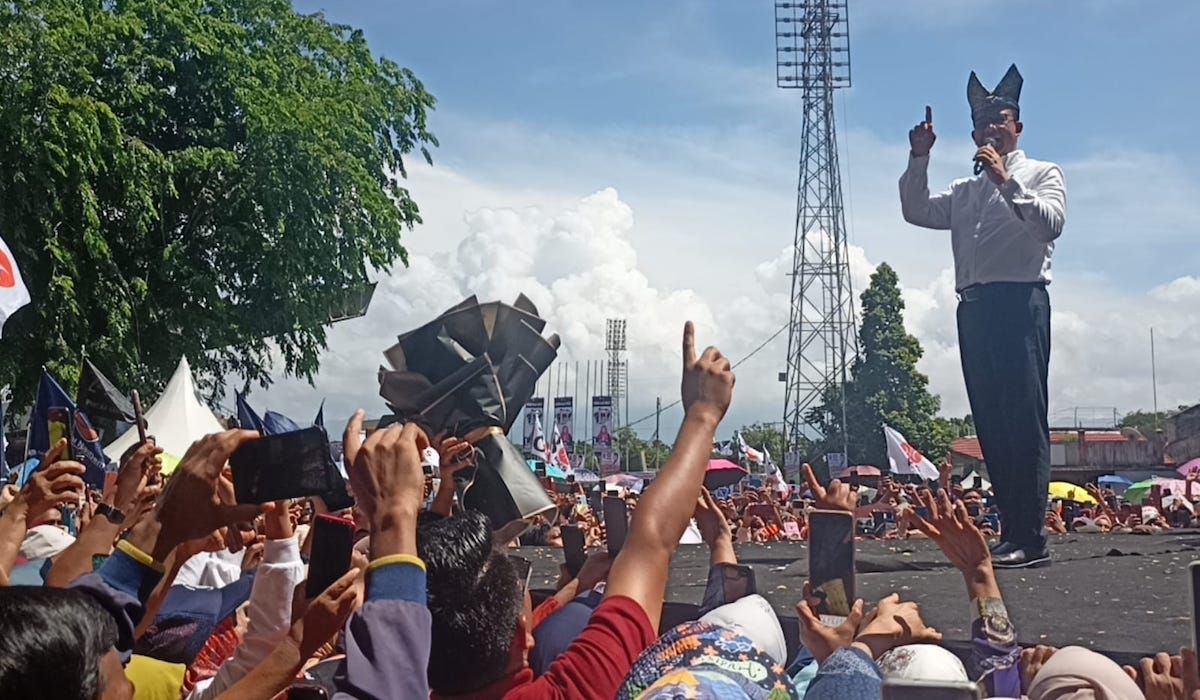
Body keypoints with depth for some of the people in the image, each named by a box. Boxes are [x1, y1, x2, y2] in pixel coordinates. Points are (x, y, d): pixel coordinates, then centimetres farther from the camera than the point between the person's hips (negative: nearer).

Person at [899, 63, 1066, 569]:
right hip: (974, 308, 6)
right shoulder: (965, 191, 26)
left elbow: (1051, 222, -9)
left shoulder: (1042, 174, 9)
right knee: (991, 423, 3)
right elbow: (917, 211, 15)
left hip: (1020, 302, -6)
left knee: (1025, 419, -12)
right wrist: (920, 159, 5)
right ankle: (1010, 532, 7)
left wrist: (1007, 181, -16)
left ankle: (1030, 540, -15)